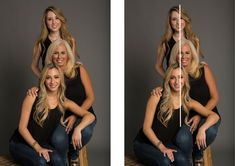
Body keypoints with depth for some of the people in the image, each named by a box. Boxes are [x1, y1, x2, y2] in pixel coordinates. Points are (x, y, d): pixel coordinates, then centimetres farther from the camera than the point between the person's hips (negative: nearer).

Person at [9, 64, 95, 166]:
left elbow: (90, 116, -5)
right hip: (20, 143, -2)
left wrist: (78, 129, -25)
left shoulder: (64, 103, 0)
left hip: (44, 143, 3)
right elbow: (22, 127, -9)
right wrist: (37, 147, -19)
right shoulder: (33, 97, -9)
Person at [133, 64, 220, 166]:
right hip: (144, 143, -3)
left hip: (167, 143, 3)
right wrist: (162, 147, -20)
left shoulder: (188, 103, -1)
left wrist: (202, 129, -25)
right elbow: (146, 127, -10)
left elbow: (214, 116, -5)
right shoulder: (157, 97, -10)